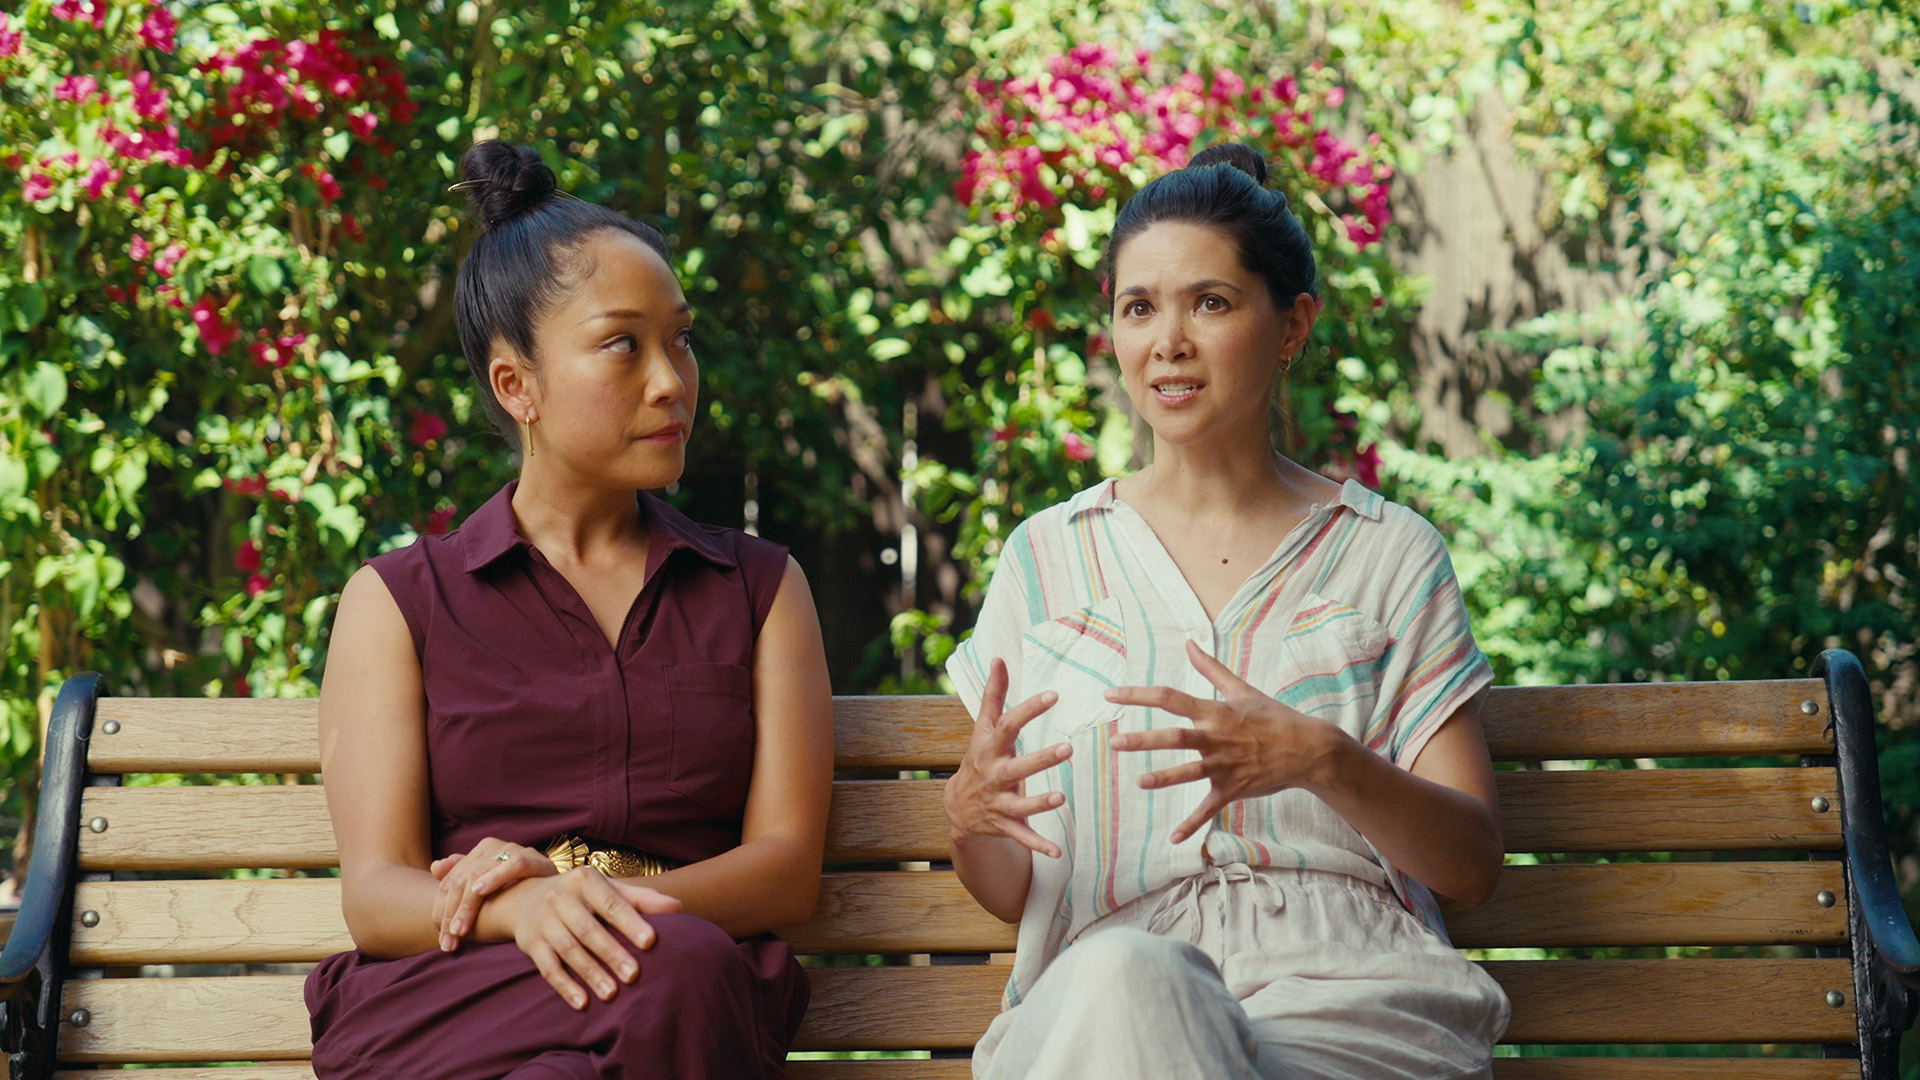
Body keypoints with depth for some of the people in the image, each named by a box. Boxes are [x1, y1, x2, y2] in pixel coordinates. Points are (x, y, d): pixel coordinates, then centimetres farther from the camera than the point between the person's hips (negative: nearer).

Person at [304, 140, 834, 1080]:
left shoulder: (759, 589, 21)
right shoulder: (398, 601, 16)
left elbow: (788, 868, 8)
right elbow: (376, 895, 4)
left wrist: (590, 896, -13)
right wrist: (525, 912, -21)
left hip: (688, 1004, 2)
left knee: (681, 967, -38)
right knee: (675, 966, -38)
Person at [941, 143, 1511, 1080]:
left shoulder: (1389, 555, 14)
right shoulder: (1047, 557, 17)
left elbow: (1470, 863, 7)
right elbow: (1010, 894, 18)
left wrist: (1323, 760, -13)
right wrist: (971, 817, -7)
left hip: (1347, 993, -1)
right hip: (1093, 994, 2)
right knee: (1122, 975, -37)